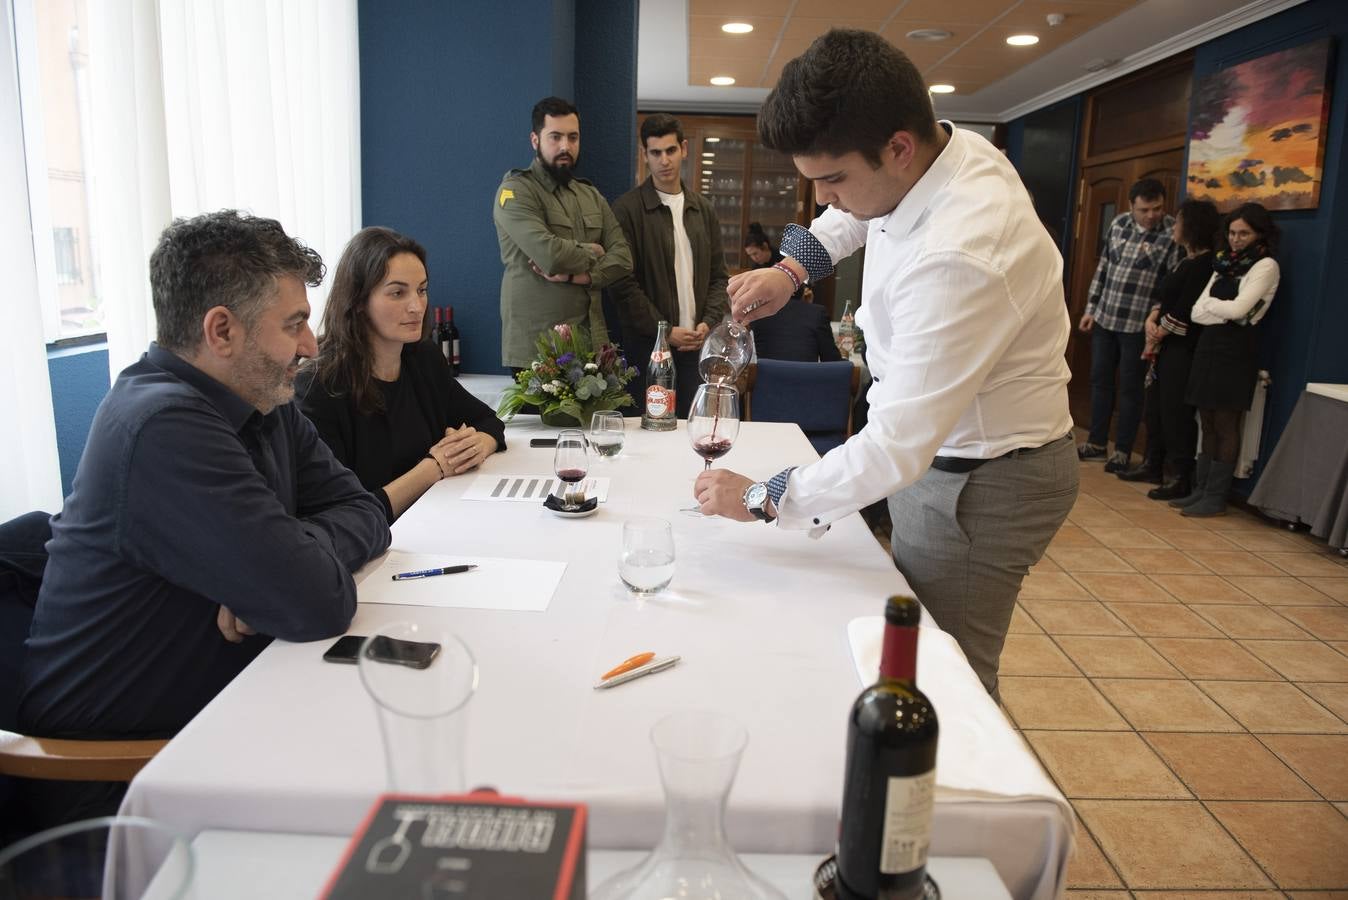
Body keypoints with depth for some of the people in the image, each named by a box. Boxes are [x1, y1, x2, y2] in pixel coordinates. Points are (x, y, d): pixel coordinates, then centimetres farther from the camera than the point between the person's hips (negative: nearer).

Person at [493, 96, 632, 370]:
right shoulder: (515, 191, -6)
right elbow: (550, 256, -21)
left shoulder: (591, 194, 16)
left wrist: (580, 274, -12)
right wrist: (591, 253, -1)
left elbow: (623, 257, 6)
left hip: (591, 342, 6)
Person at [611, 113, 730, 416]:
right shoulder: (627, 209, -3)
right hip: (647, 344, -4)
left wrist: (709, 323, -2)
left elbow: (719, 276, 14)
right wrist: (665, 330, -11)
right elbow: (624, 283, -8)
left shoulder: (703, 210, 14)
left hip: (696, 343, 4)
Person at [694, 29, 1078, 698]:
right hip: (937, 447, 9)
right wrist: (792, 267, 3)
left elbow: (896, 449, -31)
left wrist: (763, 500, -19)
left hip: (982, 484, -9)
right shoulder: (948, 144, -5)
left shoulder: (958, 260, -34)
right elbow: (856, 214, 20)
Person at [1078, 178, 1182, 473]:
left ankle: (1122, 451, 15)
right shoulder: (1118, 223, 4)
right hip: (1105, 317, 5)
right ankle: (1097, 442, 26)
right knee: (1099, 380, 13)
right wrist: (1090, 308, 11)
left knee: (1130, 388, 4)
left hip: (1138, 324, -5)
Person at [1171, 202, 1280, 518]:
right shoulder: (1225, 265, 15)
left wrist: (1210, 304, 1)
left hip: (1236, 349, -7)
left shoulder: (1266, 266, -5)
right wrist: (1223, 311, -11)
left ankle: (1216, 497, 2)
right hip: (1209, 345, 7)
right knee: (1208, 423, 9)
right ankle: (1201, 490, 14)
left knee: (1225, 425, -3)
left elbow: (1237, 309, -17)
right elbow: (1197, 312, 7)